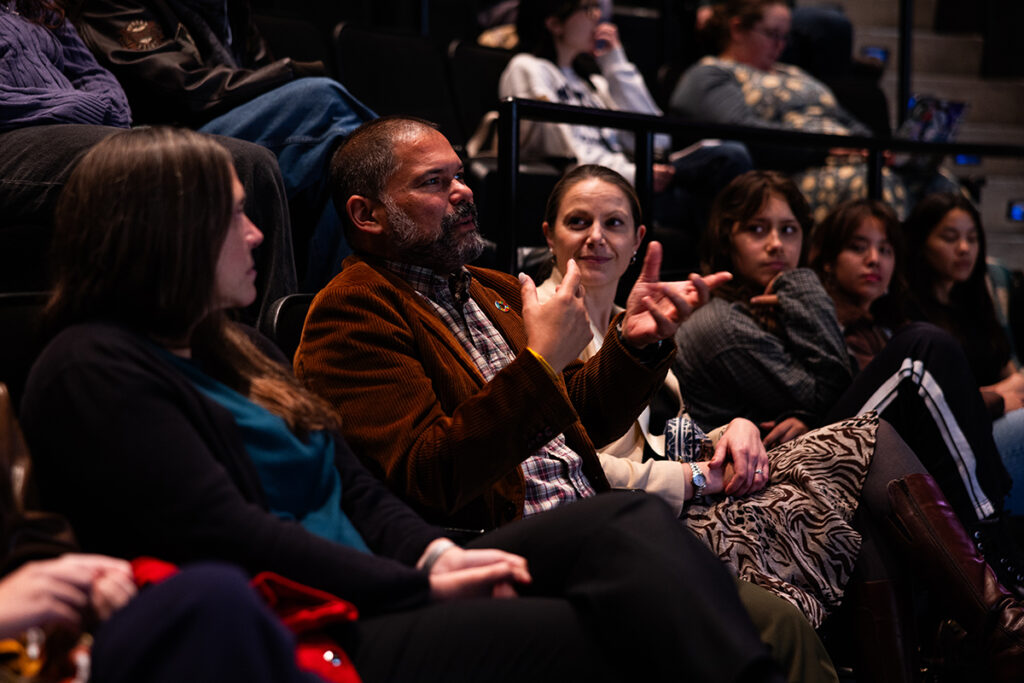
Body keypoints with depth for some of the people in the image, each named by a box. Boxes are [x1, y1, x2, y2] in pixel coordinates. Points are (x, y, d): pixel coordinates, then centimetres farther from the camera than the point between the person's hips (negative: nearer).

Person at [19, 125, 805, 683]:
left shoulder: (218, 347, 22)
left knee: (631, 521, -12)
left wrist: (434, 553, -4)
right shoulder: (94, 371, -7)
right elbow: (228, 535, -16)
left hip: (372, 588, 9)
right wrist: (420, 586, -13)